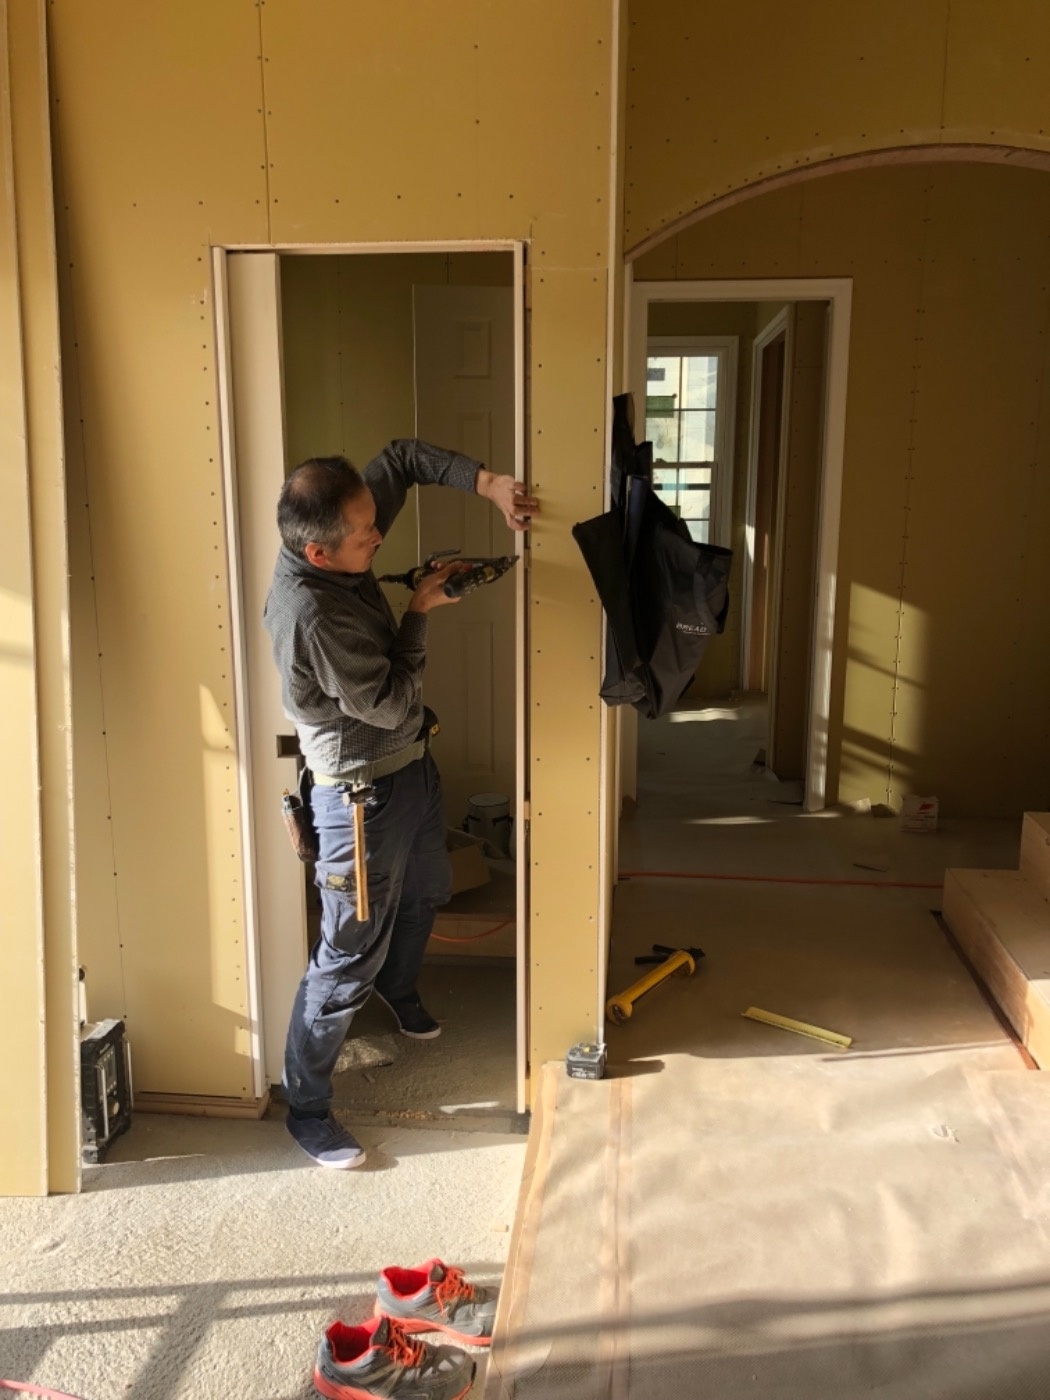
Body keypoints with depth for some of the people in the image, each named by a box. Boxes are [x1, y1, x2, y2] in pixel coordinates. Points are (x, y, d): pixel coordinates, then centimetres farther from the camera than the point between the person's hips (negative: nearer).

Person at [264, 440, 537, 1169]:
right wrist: (421, 610, -16)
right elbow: (391, 702, -25)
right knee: (349, 957, 2)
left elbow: (403, 458, 2)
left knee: (425, 891, 30)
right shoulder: (309, 611, -32)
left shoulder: (339, 545, -9)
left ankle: (400, 990, 60)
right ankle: (307, 1110, 20)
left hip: (411, 761, 9)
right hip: (363, 792, -9)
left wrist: (488, 482, -11)